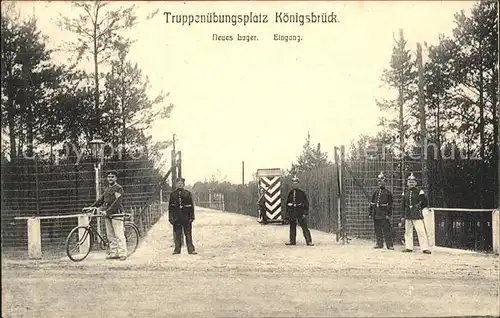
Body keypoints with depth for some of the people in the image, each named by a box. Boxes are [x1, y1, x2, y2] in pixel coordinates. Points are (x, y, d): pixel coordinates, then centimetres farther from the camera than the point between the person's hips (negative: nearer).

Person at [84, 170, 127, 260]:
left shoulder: (118, 188, -5)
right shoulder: (107, 189, 20)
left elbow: (117, 202, -16)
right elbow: (101, 200, 20)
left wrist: (108, 211, -23)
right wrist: (91, 207, 9)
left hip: (116, 214, -8)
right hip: (107, 215, 8)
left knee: (119, 235, -10)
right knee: (110, 236, 6)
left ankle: (122, 254, -10)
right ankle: (113, 253, 10)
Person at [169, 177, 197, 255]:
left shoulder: (187, 193, 5)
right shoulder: (173, 194, 6)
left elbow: (191, 206, 4)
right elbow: (170, 207, 6)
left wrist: (191, 216, -2)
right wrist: (170, 218, -1)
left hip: (186, 217, 0)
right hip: (176, 218, 0)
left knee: (188, 234, 2)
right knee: (177, 234, 5)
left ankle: (191, 249, 5)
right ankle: (177, 249, 13)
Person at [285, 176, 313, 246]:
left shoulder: (301, 193, -3)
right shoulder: (290, 193, 7)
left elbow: (306, 203, -3)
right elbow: (287, 202, 14)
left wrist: (305, 213, -10)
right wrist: (287, 212, 9)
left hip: (300, 212, -4)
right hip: (292, 212, 4)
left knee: (304, 227, -5)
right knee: (292, 227, 10)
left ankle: (309, 241, -2)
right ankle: (292, 241, 20)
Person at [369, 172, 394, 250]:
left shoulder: (388, 192, 1)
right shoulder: (375, 192, 13)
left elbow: (390, 204, -2)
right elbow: (371, 203, 13)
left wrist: (389, 214, -10)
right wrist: (370, 213, 8)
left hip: (384, 214, -4)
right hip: (376, 214, 4)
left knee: (386, 230, -5)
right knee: (377, 230, 9)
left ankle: (389, 244, -1)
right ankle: (379, 244, 17)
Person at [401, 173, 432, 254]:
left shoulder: (419, 192, -2)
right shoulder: (405, 193, 12)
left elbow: (425, 202, 5)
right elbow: (404, 206, 17)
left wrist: (419, 207, 0)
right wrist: (403, 216, 14)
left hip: (417, 216, -5)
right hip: (408, 216, 5)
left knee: (421, 231, -10)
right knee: (408, 231, 9)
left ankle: (425, 248, -9)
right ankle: (409, 247, 18)